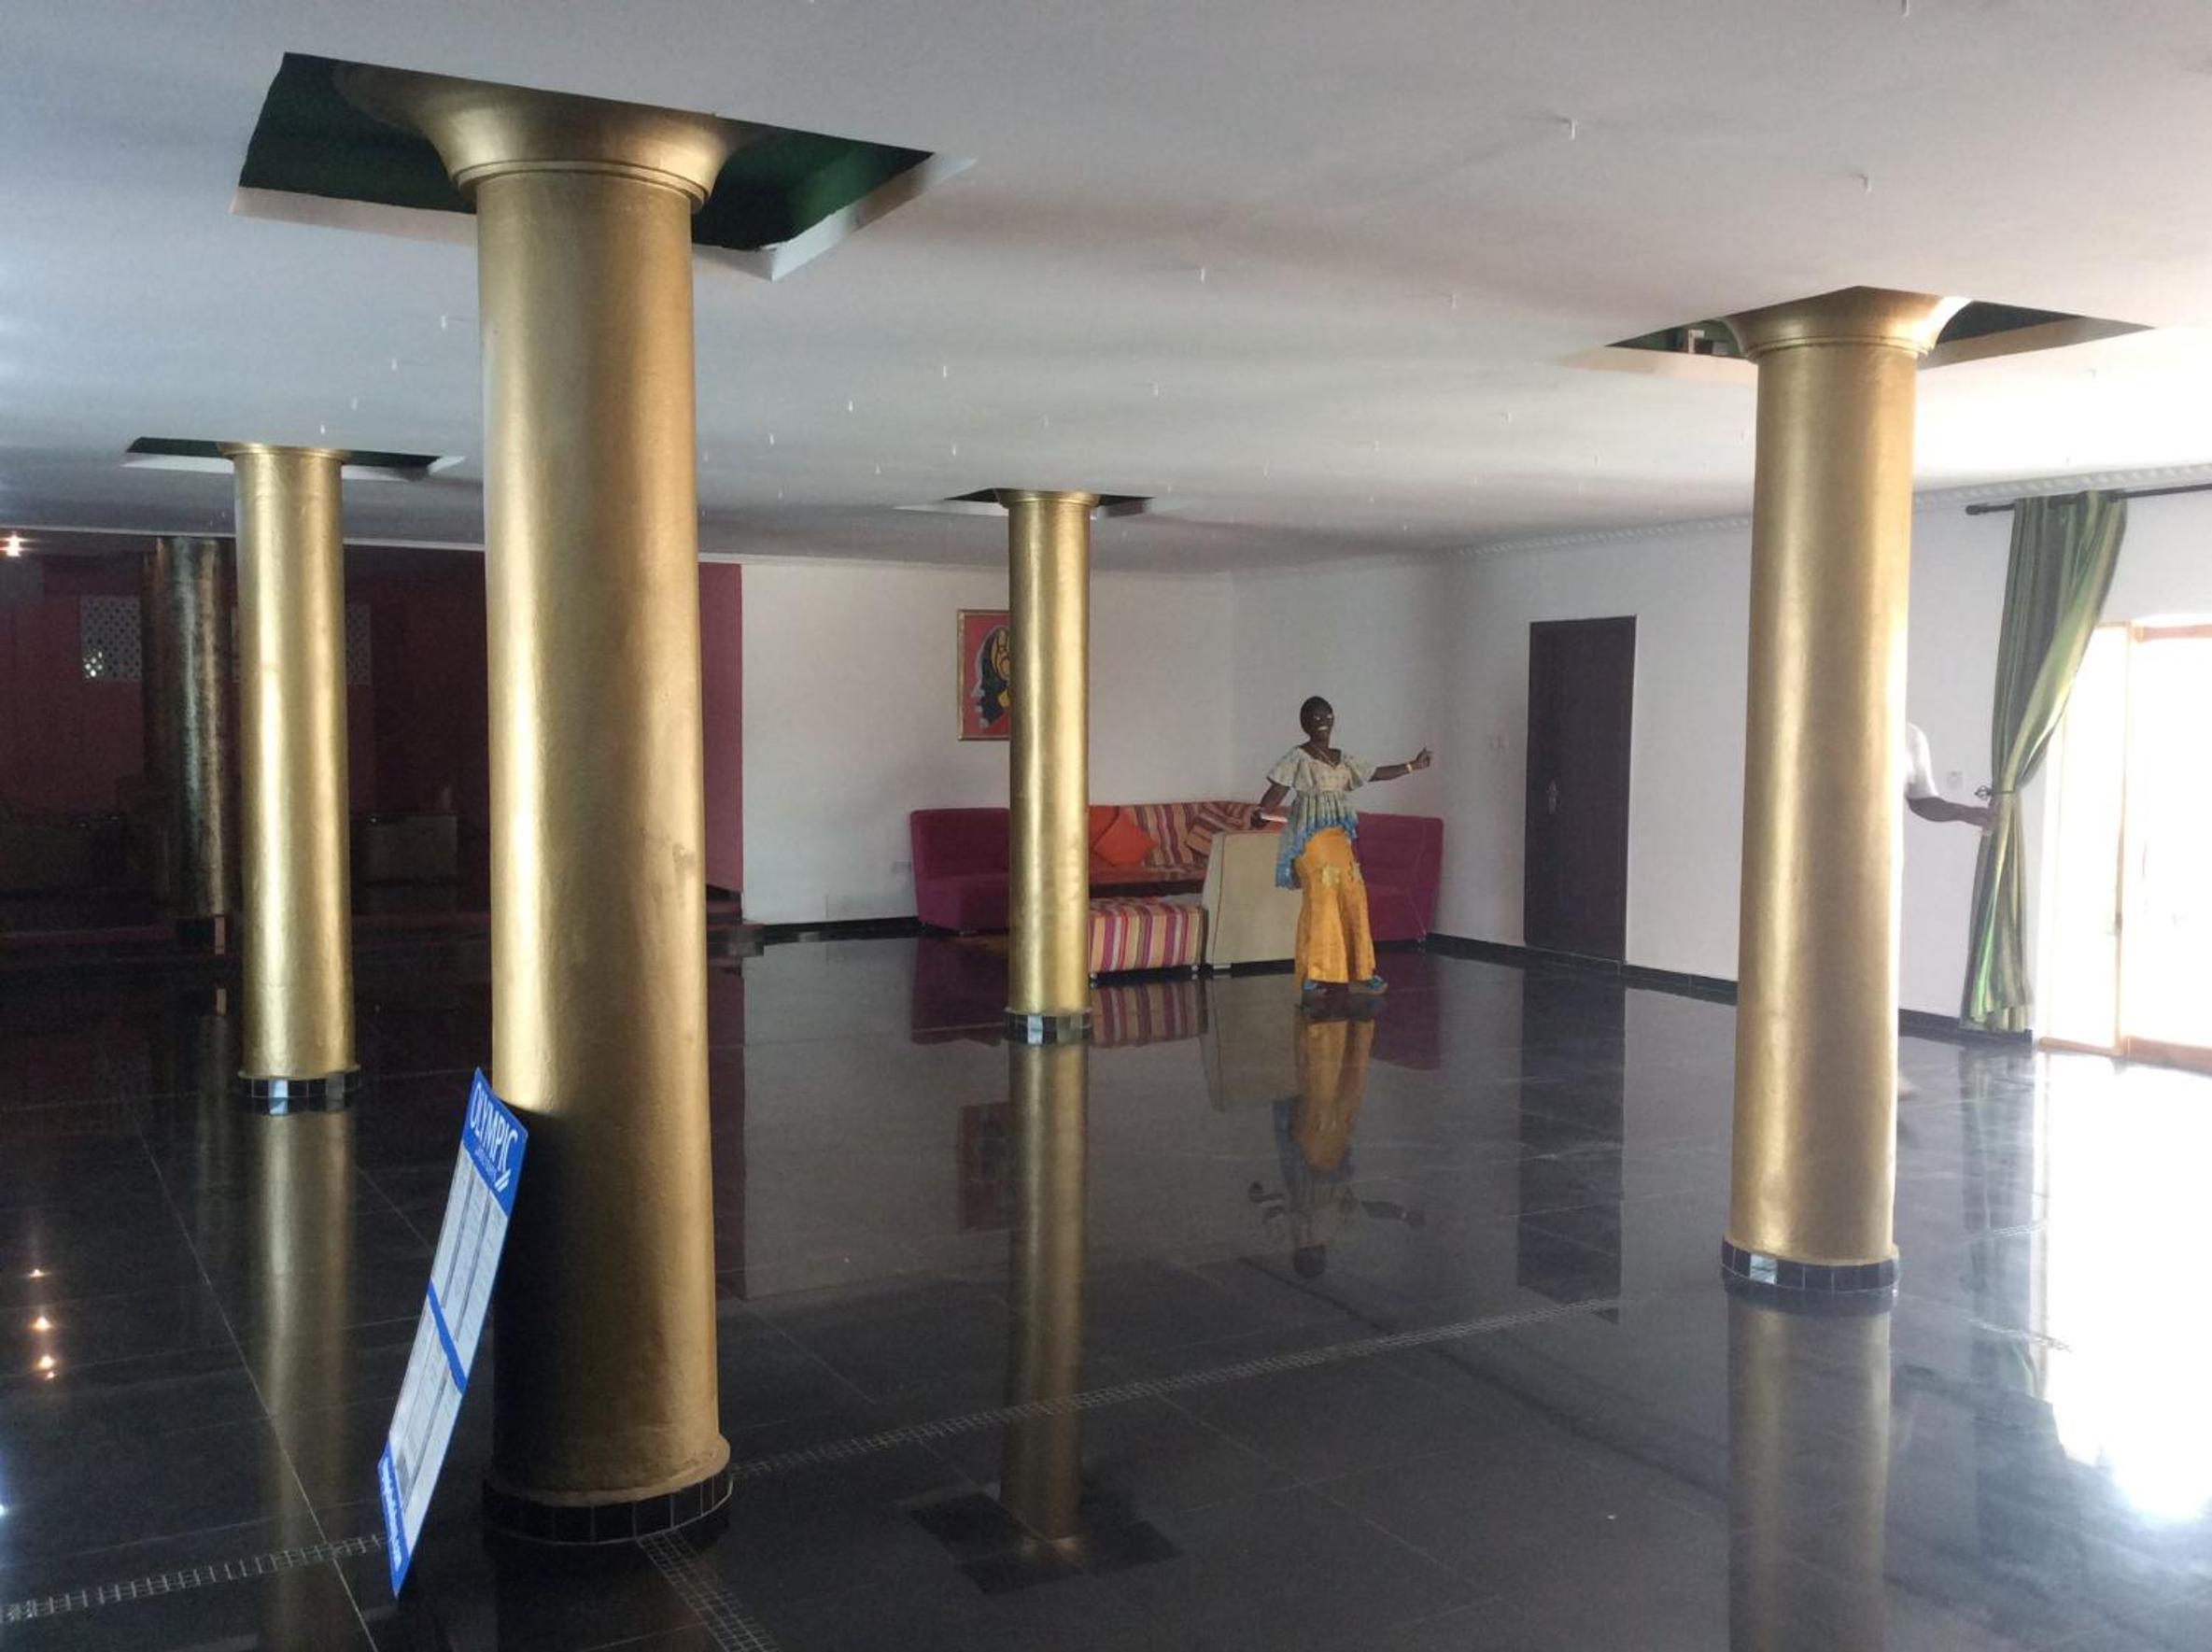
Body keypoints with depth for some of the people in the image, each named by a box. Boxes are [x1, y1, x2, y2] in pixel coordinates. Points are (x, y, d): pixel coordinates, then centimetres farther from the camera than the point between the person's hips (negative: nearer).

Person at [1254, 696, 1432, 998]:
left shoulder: (1343, 760, 17)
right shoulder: (1298, 757, -1)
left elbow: (1377, 773, 25)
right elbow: (1278, 789, -13)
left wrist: (1413, 766, 29)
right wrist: (1261, 811, -32)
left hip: (1339, 837, 6)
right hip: (1310, 837, -6)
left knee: (1353, 898, 3)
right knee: (1321, 898, -12)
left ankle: (1358, 972, 12)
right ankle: (1314, 975, -7)